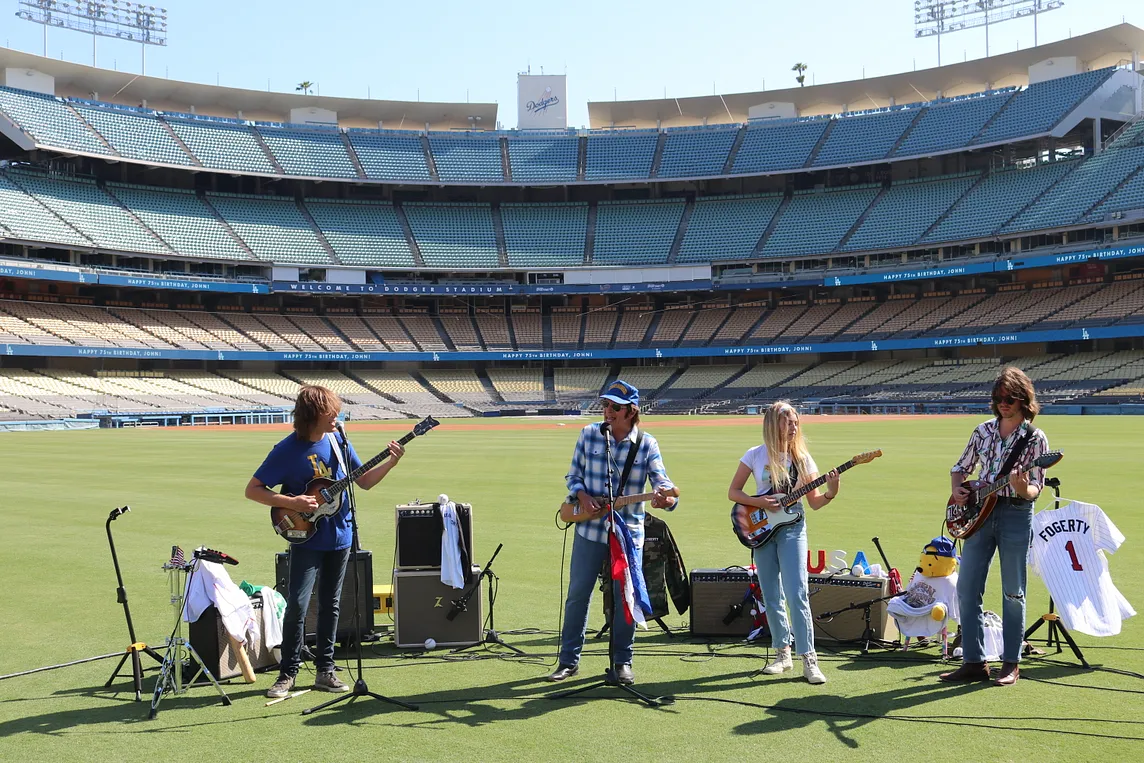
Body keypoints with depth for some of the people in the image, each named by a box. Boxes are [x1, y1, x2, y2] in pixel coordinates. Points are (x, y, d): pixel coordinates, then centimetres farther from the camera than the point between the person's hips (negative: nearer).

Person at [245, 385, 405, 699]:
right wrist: (291, 503, -20)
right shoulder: (287, 450, -12)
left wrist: (390, 463, -7)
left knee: (330, 605, 11)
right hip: (306, 540, -5)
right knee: (297, 605, -10)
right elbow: (253, 490, -9)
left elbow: (364, 481, 9)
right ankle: (288, 672, 4)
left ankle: (325, 670, 20)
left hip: (339, 536, 5)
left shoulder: (338, 441, 2)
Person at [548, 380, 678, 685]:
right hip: (589, 529, 1)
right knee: (577, 595, 6)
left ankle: (622, 661, 21)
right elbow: (573, 476, 7)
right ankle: (569, 660, 18)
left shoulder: (647, 444, -3)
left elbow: (661, 481, -13)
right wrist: (582, 496, -13)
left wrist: (664, 496, -36)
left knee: (626, 598, 5)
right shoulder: (589, 434, 1)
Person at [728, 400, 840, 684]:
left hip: (792, 528, -1)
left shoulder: (801, 458, 1)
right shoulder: (755, 455, -1)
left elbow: (814, 502, 2)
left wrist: (831, 493, -17)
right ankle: (783, 653, 21)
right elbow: (733, 492, 1)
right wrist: (759, 502, -14)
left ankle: (808, 658, -7)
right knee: (772, 597, 8)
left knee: (797, 594, -11)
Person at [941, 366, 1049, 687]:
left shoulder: (1035, 438, -3)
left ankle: (1011, 663, 15)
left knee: (1013, 593, 3)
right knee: (967, 589, 2)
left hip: (1016, 515, -4)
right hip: (978, 513, 4)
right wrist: (957, 491, -2)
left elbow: (1035, 489, -7)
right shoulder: (983, 431, 8)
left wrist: (1023, 487, -29)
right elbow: (960, 468, 17)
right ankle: (973, 661, 10)